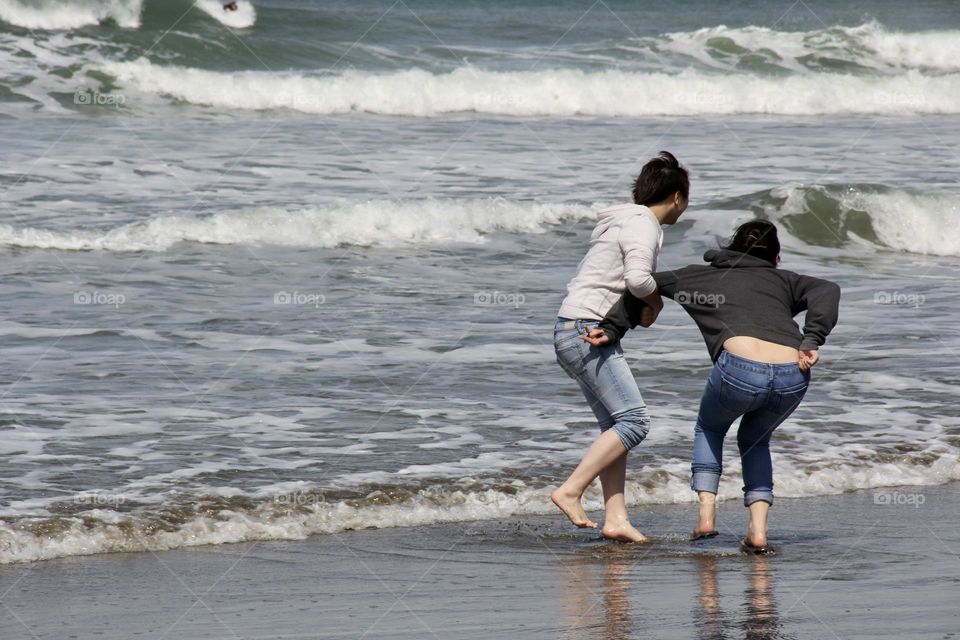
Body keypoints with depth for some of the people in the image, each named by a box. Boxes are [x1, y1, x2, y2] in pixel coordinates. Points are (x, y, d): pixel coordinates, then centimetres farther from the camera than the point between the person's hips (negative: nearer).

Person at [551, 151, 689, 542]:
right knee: (633, 421, -14)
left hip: (573, 332, 10)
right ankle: (570, 490, -16)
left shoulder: (625, 222, 20)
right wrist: (656, 300, -4)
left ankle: (615, 519, 1)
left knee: (616, 427, 7)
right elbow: (638, 278, -25)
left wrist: (644, 305, 6)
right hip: (587, 332, -10)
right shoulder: (643, 225, -10)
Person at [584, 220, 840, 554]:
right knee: (754, 438, 31)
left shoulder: (703, 275, 29)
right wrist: (811, 341, 2)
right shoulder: (783, 280, 29)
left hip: (739, 367, -2)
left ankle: (706, 514, 14)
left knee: (710, 427, 32)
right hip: (792, 376, 2)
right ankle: (758, 530, 15)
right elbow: (827, 290, 11)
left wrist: (613, 329, 31)